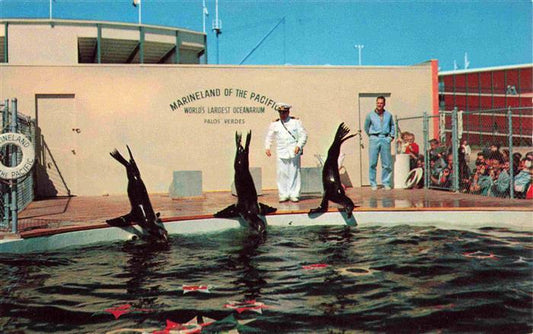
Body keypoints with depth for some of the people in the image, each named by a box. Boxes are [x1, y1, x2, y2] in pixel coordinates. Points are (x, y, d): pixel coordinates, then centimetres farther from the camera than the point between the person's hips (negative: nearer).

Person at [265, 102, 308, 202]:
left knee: (294, 173, -1)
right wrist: (267, 147, 1)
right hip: (281, 153, 1)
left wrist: (299, 146, -9)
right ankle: (283, 195, 7)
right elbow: (269, 137, 16)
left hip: (294, 152, -1)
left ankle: (294, 195, 6)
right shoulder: (274, 124, 10)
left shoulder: (296, 122, 7)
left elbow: (303, 135, 4)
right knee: (281, 174, -2)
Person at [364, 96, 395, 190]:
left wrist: (392, 135, 15)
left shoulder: (389, 115, 11)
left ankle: (386, 183, 10)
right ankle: (373, 184, 4)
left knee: (387, 163, 0)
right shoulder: (370, 115, 6)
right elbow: (366, 127, 18)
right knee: (373, 163, -3)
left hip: (385, 139, 1)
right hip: (374, 139, -1)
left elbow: (392, 126, 25)